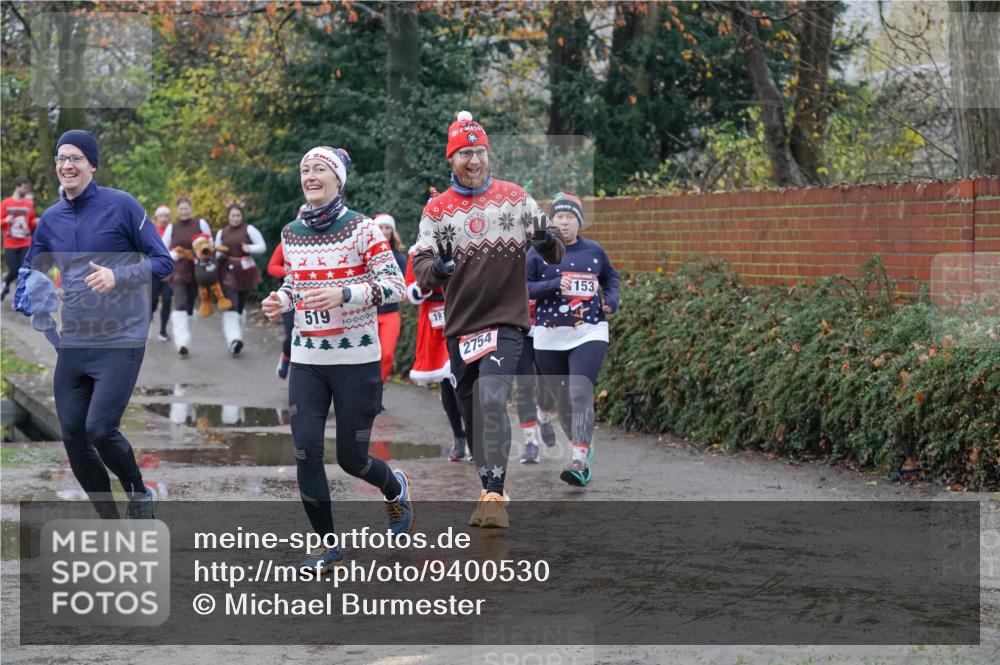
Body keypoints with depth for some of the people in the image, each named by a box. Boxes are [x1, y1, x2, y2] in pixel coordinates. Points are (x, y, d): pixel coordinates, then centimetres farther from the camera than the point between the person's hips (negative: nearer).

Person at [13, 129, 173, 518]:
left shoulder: (121, 206, -7)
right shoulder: (51, 219, 8)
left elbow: (162, 262, -6)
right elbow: (30, 269, 21)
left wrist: (117, 276, -21)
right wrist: (24, 301, -1)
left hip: (120, 341, -6)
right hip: (72, 343, 6)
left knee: (100, 430, -16)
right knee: (73, 436, 3)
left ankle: (139, 496, 12)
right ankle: (111, 524, 18)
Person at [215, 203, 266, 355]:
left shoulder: (249, 229, 1)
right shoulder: (222, 233, 11)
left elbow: (263, 247, -1)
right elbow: (217, 253, 19)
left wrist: (250, 248, -20)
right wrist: (218, 252, -5)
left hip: (245, 272, -1)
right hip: (228, 272, 1)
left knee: (240, 306, 7)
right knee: (230, 305, -16)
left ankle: (237, 339, 17)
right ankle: (234, 339, -29)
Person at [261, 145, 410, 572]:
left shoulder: (361, 229, -9)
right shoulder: (291, 234, 8)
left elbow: (394, 285, -11)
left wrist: (343, 295, -24)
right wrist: (279, 302, 1)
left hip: (357, 360, -4)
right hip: (306, 361, 4)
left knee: (351, 457, 2)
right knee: (305, 452, -6)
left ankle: (396, 488, 37)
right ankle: (328, 546, 6)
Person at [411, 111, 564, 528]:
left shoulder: (516, 199, 5)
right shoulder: (438, 209, 5)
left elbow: (553, 255, 6)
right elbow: (420, 265, -4)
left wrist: (548, 244, -18)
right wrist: (436, 268, -27)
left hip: (506, 320, -2)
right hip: (459, 324, 2)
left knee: (491, 400, -20)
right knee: (473, 411, 8)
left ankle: (493, 495, -21)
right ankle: (491, 490, 25)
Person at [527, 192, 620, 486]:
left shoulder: (594, 250, 6)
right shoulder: (539, 252, 0)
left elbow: (610, 276, 23)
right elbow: (521, 286, -5)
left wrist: (612, 298, 4)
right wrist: (554, 285, -18)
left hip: (590, 333, -1)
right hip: (550, 337, 1)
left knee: (581, 393, -17)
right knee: (562, 399, 10)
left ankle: (580, 461, -24)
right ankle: (582, 446, 33)